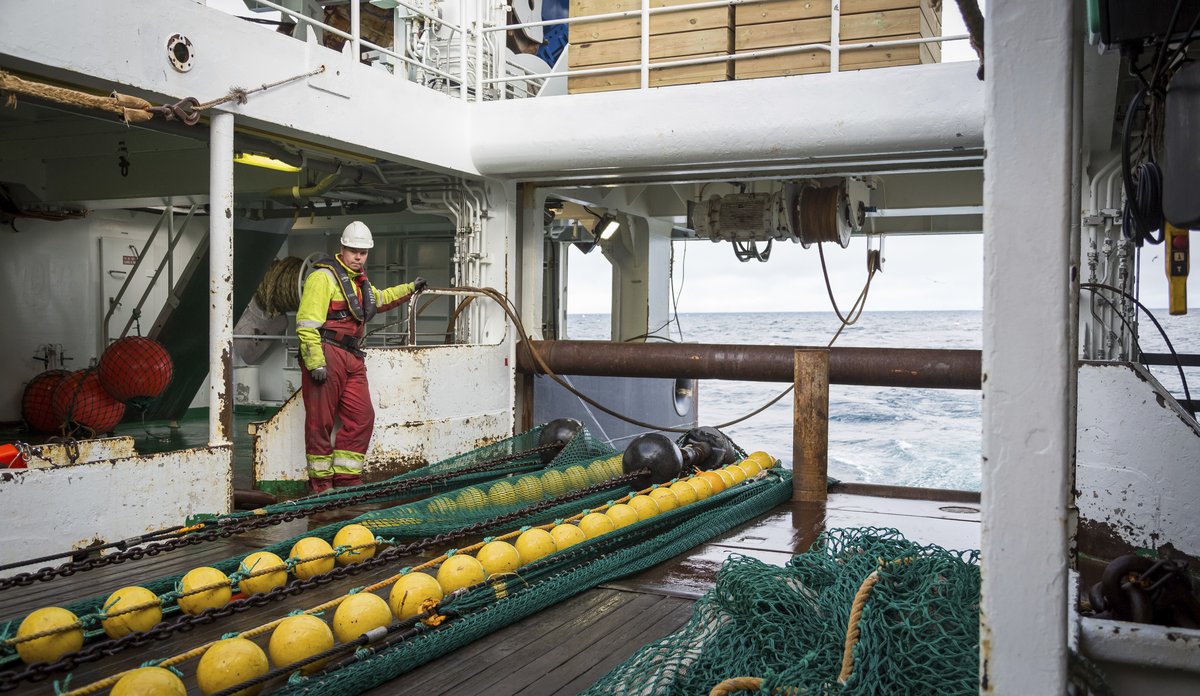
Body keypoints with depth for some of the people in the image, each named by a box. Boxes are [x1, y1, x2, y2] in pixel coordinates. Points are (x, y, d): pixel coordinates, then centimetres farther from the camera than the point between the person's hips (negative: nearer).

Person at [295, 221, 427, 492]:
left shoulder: (359, 282, 22)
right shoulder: (324, 277, -7)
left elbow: (378, 299, 46)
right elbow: (307, 323, -16)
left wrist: (409, 288, 48)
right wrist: (315, 362, -22)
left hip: (352, 358, 9)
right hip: (326, 355, -9)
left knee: (362, 417, 4)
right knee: (321, 422, -3)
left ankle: (347, 479, 12)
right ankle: (320, 483, 6)